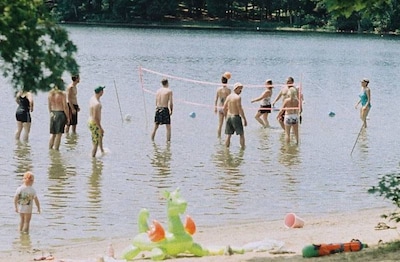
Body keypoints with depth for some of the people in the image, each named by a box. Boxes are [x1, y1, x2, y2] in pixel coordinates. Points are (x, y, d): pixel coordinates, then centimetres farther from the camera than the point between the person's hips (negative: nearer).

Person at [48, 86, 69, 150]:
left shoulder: (50, 93, 2)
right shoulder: (62, 94, -15)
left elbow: (49, 106, 11)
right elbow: (65, 107, -13)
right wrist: (68, 117, -5)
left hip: (53, 114, 6)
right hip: (61, 113, -6)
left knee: (52, 133, 15)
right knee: (58, 134, 0)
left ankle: (50, 148, 17)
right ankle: (56, 149, 2)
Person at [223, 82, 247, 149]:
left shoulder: (229, 96, 8)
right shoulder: (238, 97, -13)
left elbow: (224, 108, 12)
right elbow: (240, 109, -17)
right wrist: (244, 119, -13)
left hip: (229, 117, 6)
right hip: (236, 116, -6)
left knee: (228, 135, 10)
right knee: (241, 134, 5)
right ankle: (243, 148, 4)